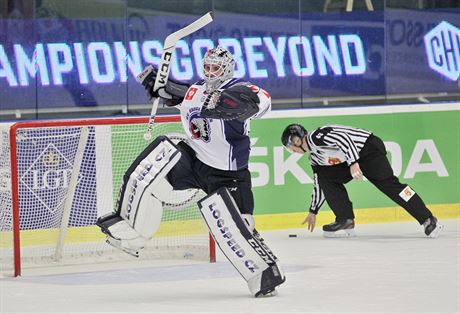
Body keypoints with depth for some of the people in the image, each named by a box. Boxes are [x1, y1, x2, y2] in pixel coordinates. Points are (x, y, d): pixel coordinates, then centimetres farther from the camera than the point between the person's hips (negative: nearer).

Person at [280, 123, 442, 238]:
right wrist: (313, 211, 32)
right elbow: (320, 184, 28)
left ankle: (427, 220, -25)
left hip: (369, 148, -10)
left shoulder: (316, 136, -12)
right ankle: (346, 221, 1)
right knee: (326, 177, 5)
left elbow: (342, 138, -27)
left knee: (388, 184, -19)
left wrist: (353, 163, -36)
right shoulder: (314, 156, 18)